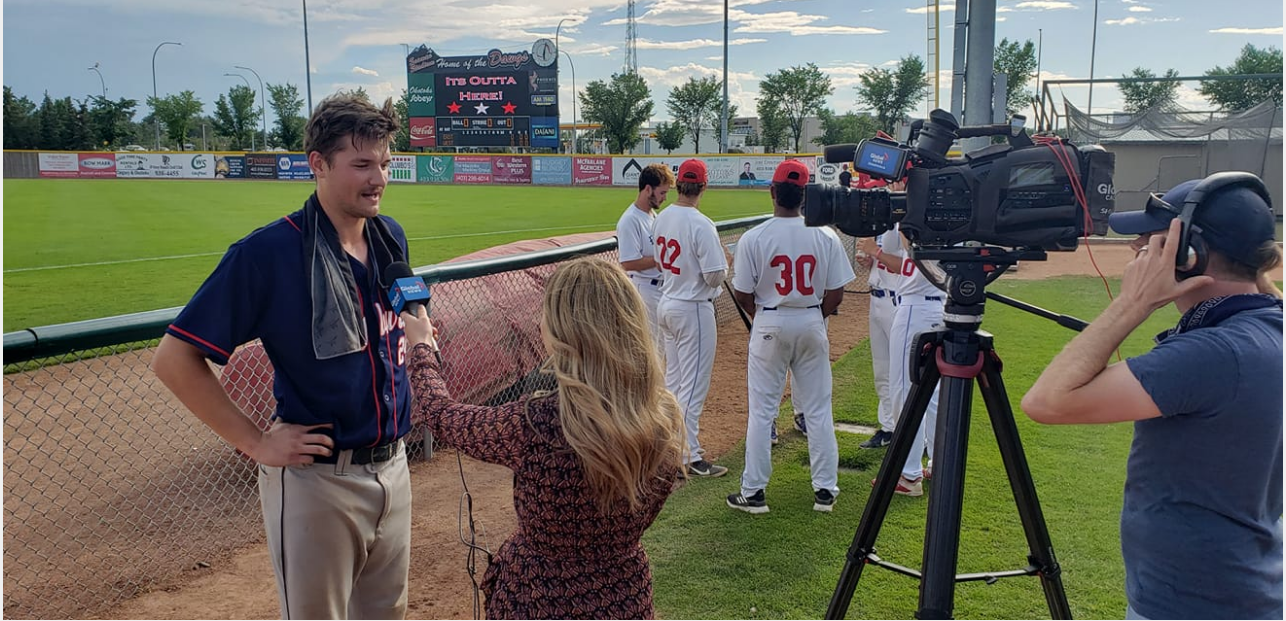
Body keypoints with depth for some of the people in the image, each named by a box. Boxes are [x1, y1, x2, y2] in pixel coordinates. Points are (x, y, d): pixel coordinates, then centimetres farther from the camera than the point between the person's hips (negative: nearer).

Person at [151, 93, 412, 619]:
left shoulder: (392, 238, 2)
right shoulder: (267, 252, -18)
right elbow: (174, 359, -14)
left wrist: (412, 336, 3)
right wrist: (257, 443, -14)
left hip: (391, 467, 6)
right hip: (315, 480, -6)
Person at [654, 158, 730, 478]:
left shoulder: (662, 218, 3)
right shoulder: (701, 224, -21)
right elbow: (715, 275, -22)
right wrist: (724, 264, -1)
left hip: (666, 304, 8)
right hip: (693, 310, -8)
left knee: (673, 380, 18)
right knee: (694, 384, -2)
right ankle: (691, 457, 2)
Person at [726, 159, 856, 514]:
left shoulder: (753, 238, -12)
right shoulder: (826, 237, -6)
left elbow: (741, 294, -7)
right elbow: (835, 294, -3)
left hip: (769, 325, -2)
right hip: (812, 325, 2)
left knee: (761, 411, 6)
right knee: (819, 410, 12)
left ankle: (753, 493, 11)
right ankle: (825, 490, 19)